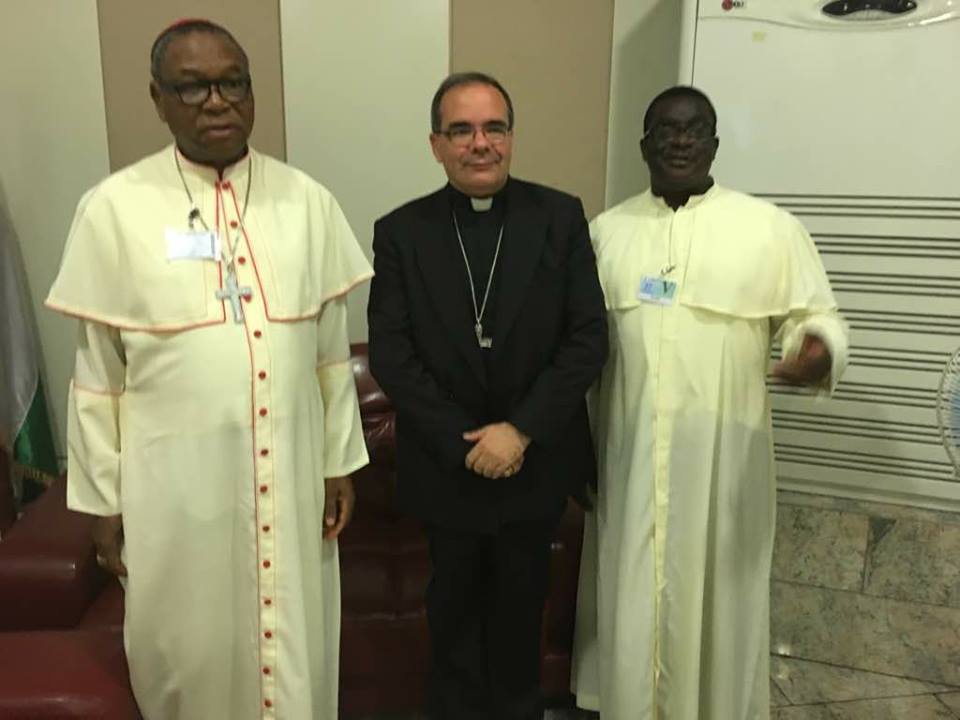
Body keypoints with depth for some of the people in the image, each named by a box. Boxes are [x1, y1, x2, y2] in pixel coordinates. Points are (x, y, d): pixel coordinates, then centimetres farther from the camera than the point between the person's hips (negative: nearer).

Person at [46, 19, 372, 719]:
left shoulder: (308, 202, -2)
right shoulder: (114, 208, -6)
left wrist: (339, 463, 5)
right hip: (172, 480, -1)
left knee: (294, 648, 17)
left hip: (287, 471, 1)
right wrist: (103, 500, 2)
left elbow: (332, 352, 3)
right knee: (189, 657, 17)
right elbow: (99, 374, -1)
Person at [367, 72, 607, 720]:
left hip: (534, 462, 0)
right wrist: (463, 443, -15)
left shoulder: (561, 217, -7)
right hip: (446, 466, 0)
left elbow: (589, 339, -10)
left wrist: (520, 431, -18)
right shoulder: (400, 232, -6)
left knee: (522, 603, 21)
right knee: (455, 604, 22)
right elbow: (390, 354, -10)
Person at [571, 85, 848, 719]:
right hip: (631, 454, 2)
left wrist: (819, 351, -23)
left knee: (715, 598, 11)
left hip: (723, 456, -2)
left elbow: (819, 317, 0)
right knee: (632, 598, 13)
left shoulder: (771, 227, -1)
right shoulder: (606, 230, 8)